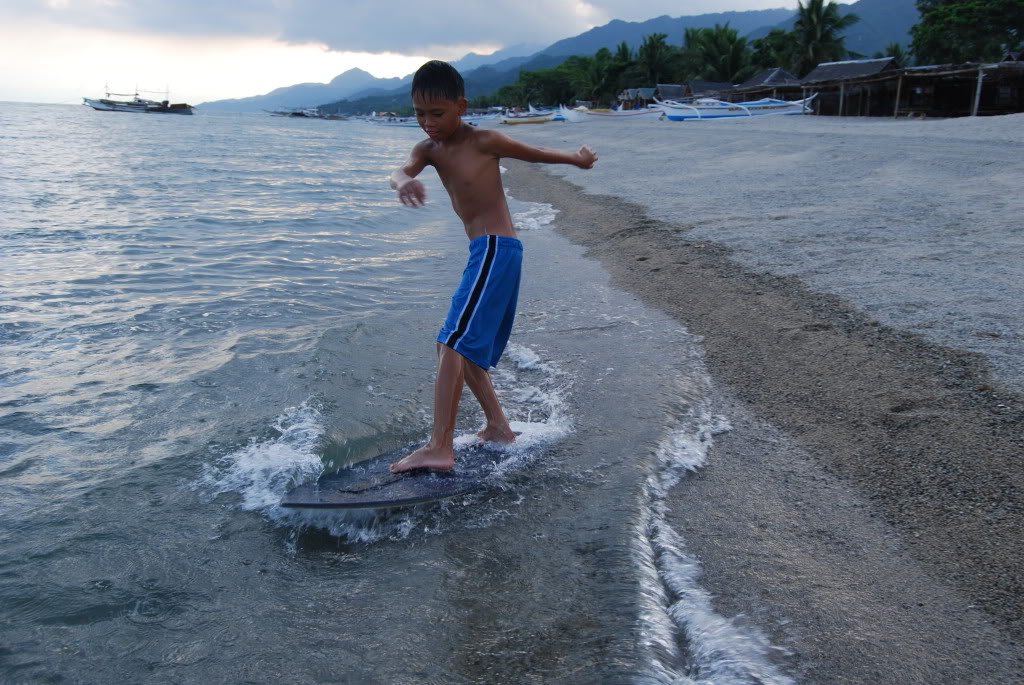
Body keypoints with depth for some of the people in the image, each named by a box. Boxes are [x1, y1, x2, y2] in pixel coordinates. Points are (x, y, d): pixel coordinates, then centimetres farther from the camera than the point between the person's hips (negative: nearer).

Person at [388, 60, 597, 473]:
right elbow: (402, 170, -12)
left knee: (453, 341, -18)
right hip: (483, 253, 9)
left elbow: (535, 154, 10)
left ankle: (440, 447, -23)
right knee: (465, 345, 15)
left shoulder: (484, 142, -7)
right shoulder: (429, 149, 10)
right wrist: (404, 182, -38)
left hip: (496, 248, -8)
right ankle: (499, 427, 24)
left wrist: (578, 159, 27)